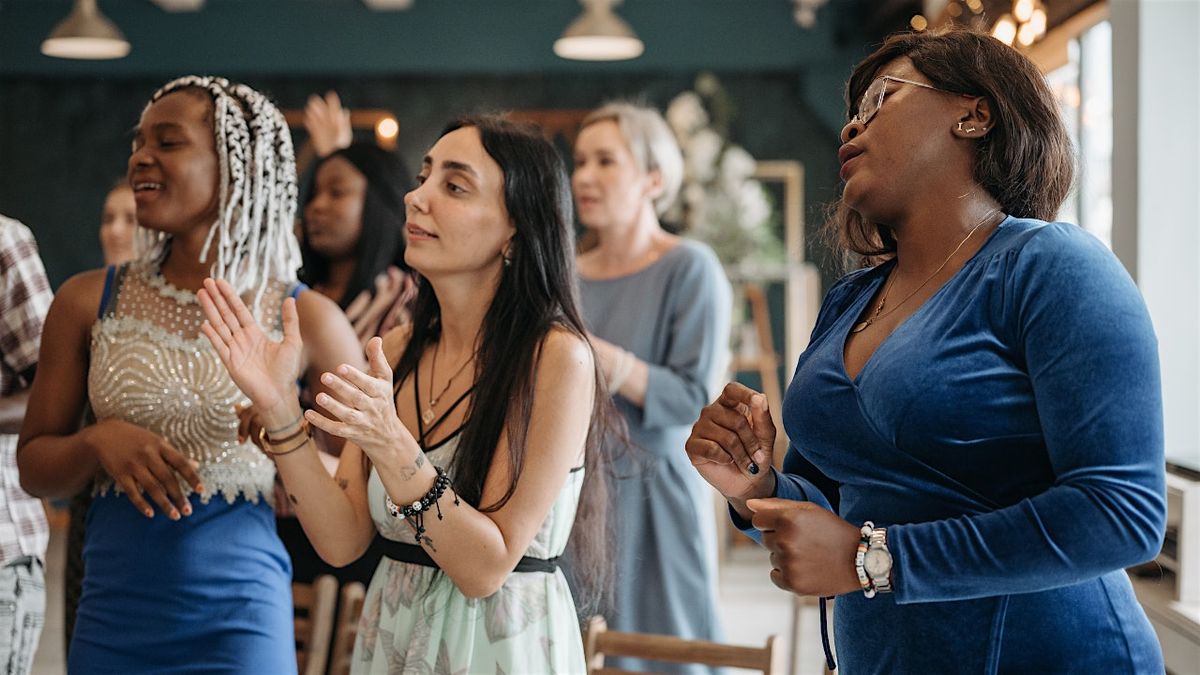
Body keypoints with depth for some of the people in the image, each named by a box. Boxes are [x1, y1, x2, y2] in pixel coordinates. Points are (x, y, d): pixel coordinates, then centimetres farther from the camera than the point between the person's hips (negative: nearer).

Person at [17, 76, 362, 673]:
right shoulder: (89, 302, 2)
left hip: (239, 624, -2)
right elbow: (34, 467, 7)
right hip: (110, 623, 2)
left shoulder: (304, 321, -4)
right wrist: (98, 442, -13)